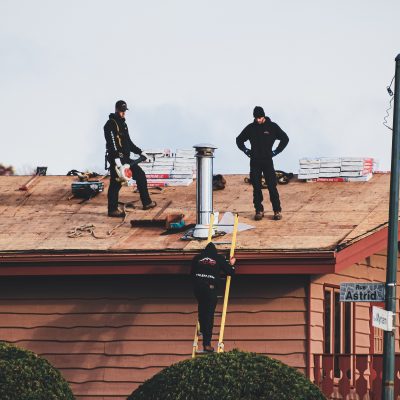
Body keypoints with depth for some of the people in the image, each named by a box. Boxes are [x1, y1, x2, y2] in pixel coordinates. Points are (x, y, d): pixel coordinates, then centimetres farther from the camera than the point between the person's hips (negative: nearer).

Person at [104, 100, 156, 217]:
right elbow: (112, 142, -22)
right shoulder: (111, 124, -12)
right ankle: (113, 210, 1)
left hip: (125, 158, 10)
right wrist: (116, 158, -29)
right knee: (116, 183, -6)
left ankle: (146, 203, 20)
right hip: (116, 158, -10)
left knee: (140, 175, 13)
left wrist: (139, 152, 22)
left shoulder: (123, 124, 19)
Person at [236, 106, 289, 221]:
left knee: (272, 186, -7)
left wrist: (276, 151, 2)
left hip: (268, 161, -2)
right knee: (256, 187, 1)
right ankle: (259, 210, 7)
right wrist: (245, 150, 8)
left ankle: (277, 211, -3)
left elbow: (285, 138, 9)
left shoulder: (272, 126, 2)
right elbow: (239, 140, 21)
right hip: (255, 161, 2)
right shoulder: (250, 128, 7)